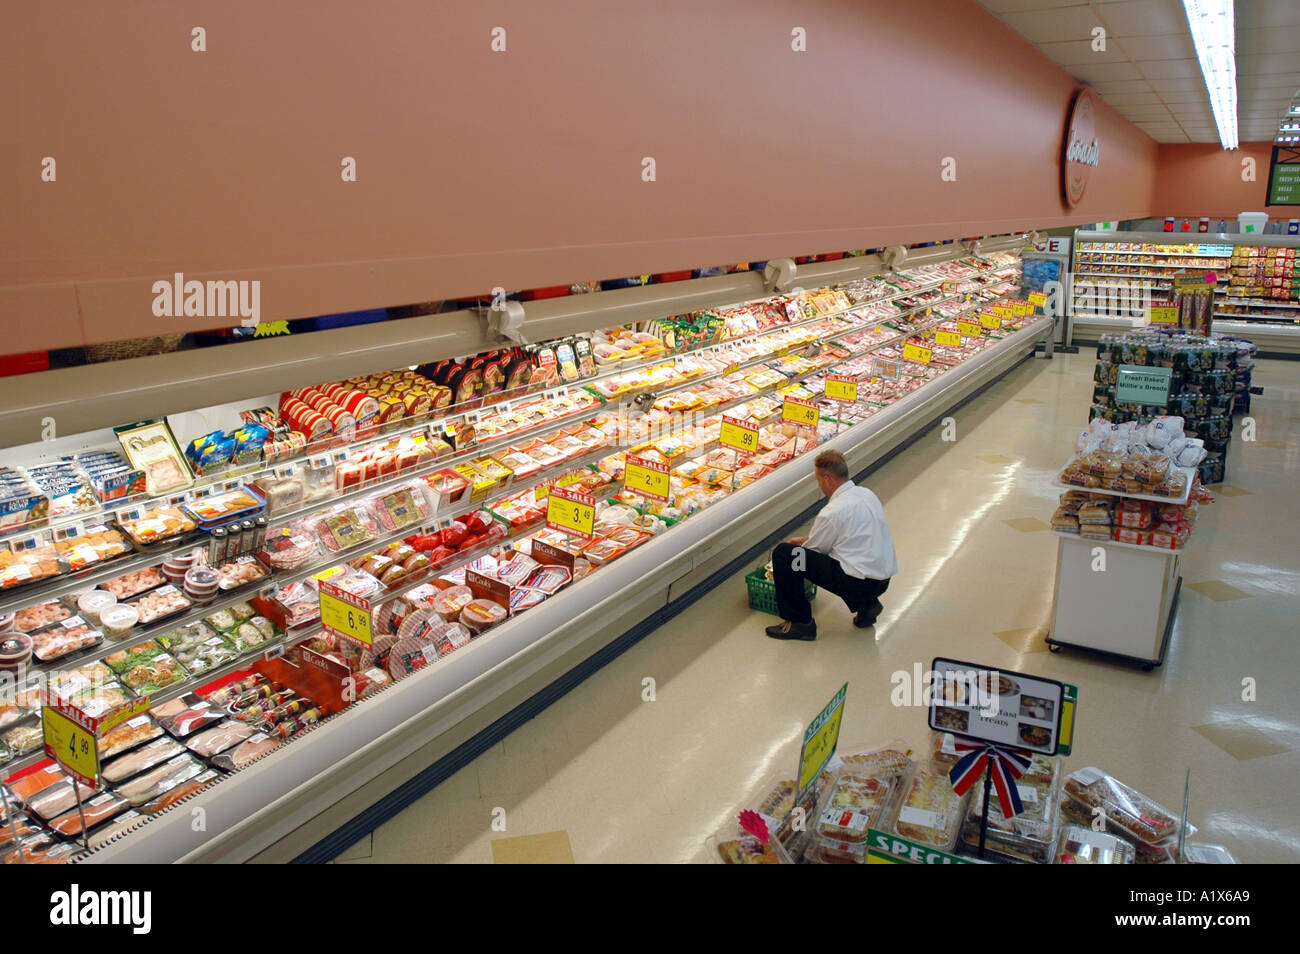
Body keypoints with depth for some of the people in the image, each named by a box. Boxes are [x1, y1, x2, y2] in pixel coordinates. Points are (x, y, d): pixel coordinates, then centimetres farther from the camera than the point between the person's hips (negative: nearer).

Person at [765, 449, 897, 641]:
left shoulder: (833, 511, -17)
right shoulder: (866, 493, 7)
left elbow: (813, 552, -1)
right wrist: (804, 539, 30)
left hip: (860, 583, -9)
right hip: (883, 580, 9)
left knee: (783, 553, -9)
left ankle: (800, 622, 0)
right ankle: (866, 604, 21)